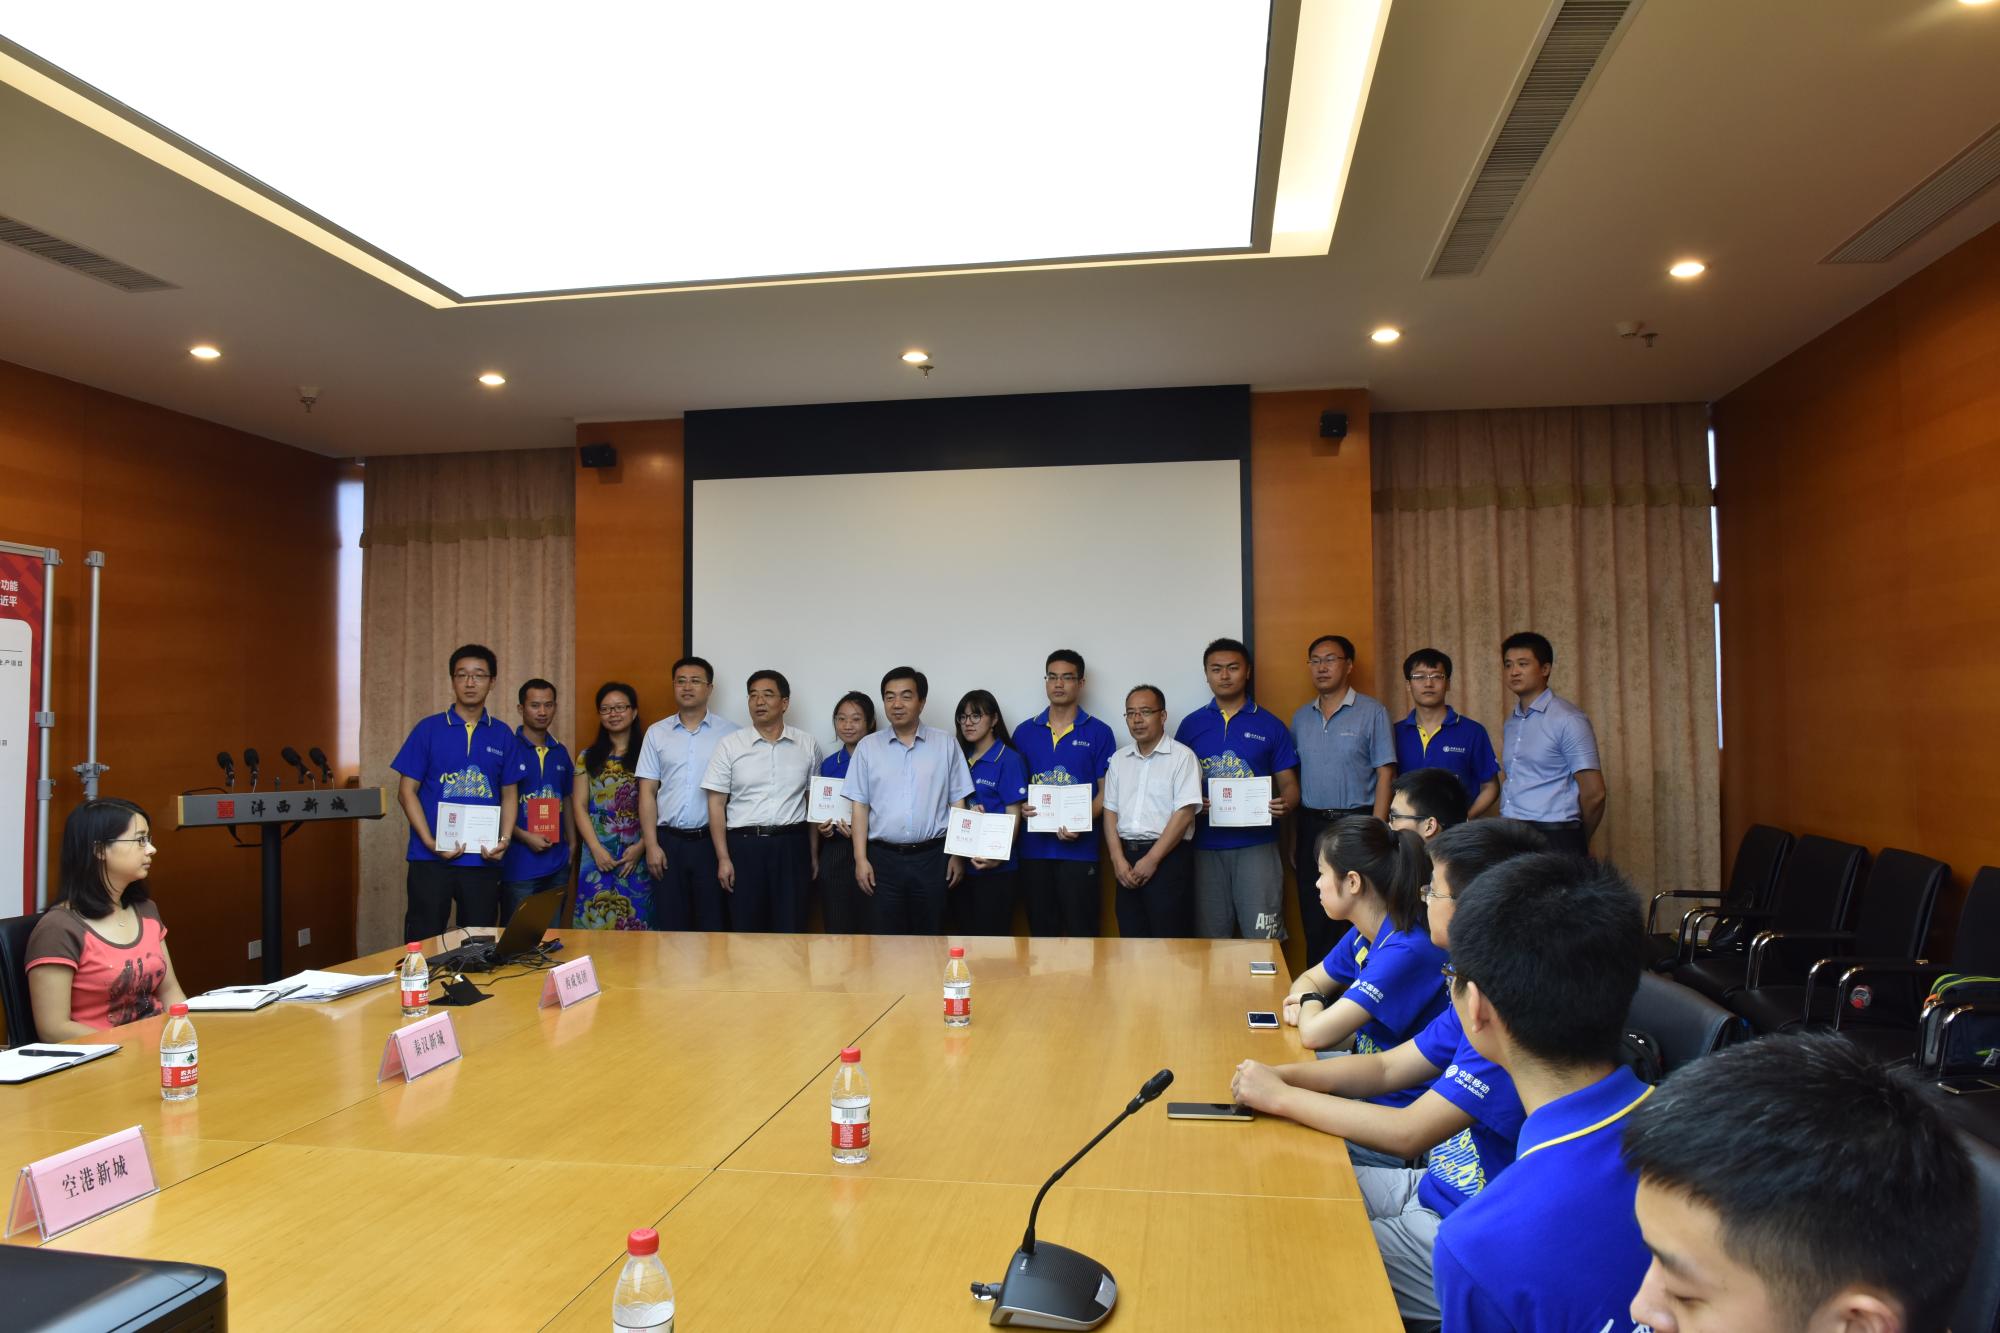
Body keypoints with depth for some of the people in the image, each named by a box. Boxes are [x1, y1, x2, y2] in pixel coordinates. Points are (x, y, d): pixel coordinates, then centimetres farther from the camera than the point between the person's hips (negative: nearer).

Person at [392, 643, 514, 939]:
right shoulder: (429, 729, 1)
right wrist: (430, 842, -12)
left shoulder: (502, 735, 7)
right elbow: (407, 791, 0)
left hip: (483, 860, 2)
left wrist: (504, 840, -6)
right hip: (430, 858, -2)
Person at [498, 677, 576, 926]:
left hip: (557, 863, 5)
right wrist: (523, 836, -18)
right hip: (519, 865, -5)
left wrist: (572, 844, 9)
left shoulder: (561, 752, 12)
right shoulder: (508, 749, -6)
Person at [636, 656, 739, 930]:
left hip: (712, 841, -2)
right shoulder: (656, 732, 6)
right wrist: (651, 845, -2)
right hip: (669, 841, 2)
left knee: (713, 924, 4)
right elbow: (647, 792, 5)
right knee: (669, 925, 7)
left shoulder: (729, 732, 0)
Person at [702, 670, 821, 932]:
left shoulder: (808, 745, 5)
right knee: (745, 930, 6)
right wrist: (723, 858, -5)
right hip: (744, 845, -1)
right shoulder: (729, 745, 1)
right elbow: (716, 804, 0)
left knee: (790, 930, 4)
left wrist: (814, 851, 8)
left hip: (792, 845, 1)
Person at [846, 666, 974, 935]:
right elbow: (860, 806, 4)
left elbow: (957, 805, 4)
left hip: (932, 858, 0)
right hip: (883, 858, 1)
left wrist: (958, 855, -1)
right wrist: (860, 859, -2)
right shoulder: (868, 747, 5)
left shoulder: (946, 745, 3)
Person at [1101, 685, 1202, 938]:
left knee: (1169, 938, -3)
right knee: (1131, 937, 10)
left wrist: (1152, 859, -14)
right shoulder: (1119, 759, 13)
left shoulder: (1182, 756, -5)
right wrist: (1118, 860, -3)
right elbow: (1110, 811, 11)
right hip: (1127, 856, 5)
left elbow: (1184, 813, -12)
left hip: (1168, 856, -5)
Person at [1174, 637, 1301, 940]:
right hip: (1205, 845, 1)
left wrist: (1285, 803, -16)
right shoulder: (1190, 725, 9)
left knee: (1263, 937, -3)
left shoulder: (1270, 726, 6)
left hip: (1257, 844, -1)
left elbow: (1289, 783, 7)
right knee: (1209, 936, 8)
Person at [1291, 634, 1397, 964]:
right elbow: (1294, 779, 13)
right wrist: (1293, 839, 9)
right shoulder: (1301, 717, 11)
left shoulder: (1372, 712, -3)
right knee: (1315, 922, 9)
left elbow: (1385, 775, -6)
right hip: (1312, 825, 4)